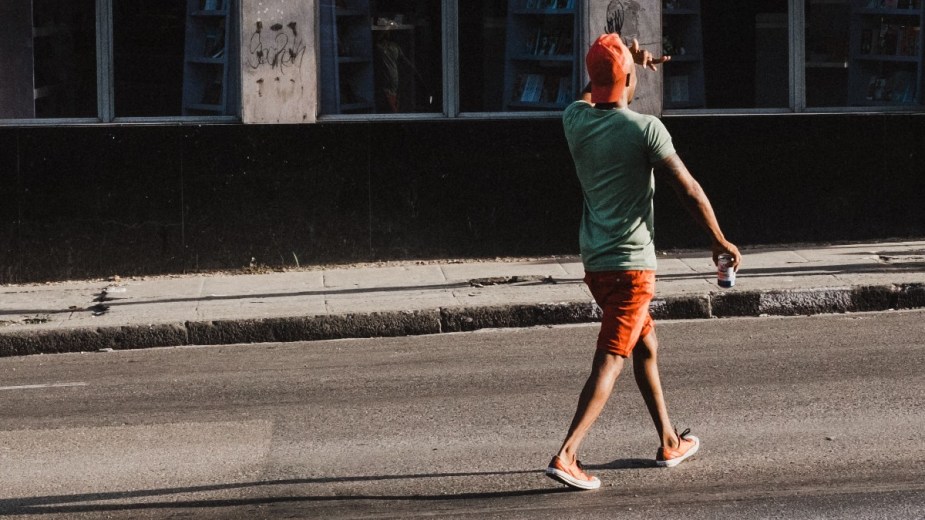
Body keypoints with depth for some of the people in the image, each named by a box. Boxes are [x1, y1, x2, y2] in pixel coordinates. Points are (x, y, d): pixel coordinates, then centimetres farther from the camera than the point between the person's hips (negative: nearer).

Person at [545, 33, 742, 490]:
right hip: (631, 264, -7)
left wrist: (632, 58, 34)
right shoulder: (645, 129, -14)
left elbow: (591, 94, 29)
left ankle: (670, 442, 31)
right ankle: (566, 455, -20)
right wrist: (720, 241, 1)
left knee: (646, 346, 21)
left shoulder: (575, 121, 2)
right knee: (610, 360, -9)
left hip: (593, 261, 7)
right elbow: (689, 191, -10)